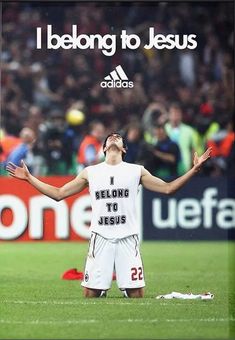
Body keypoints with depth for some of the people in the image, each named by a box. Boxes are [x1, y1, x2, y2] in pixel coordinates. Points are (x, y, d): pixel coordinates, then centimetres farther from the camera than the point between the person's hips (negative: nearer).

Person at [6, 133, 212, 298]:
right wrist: (29, 178, 15)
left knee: (136, 293, -8)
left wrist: (194, 170, 4)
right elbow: (58, 194, 18)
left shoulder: (136, 171, 12)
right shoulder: (90, 172, 15)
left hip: (128, 238, -1)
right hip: (100, 238, 1)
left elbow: (168, 188, 12)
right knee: (90, 293, -7)